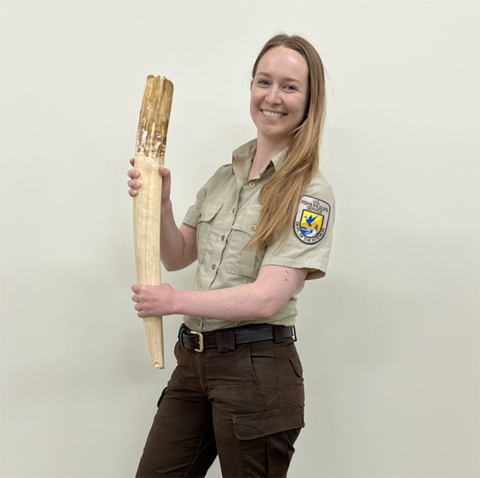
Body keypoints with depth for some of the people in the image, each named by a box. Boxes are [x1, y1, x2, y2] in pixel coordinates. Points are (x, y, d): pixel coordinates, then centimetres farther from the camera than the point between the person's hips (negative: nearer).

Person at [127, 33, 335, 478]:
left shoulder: (309, 193, -12)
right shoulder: (225, 177, 9)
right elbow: (177, 257, 13)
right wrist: (160, 203, -5)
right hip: (194, 359, 7)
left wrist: (176, 301, -12)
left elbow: (268, 298, -19)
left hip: (257, 369, -6)